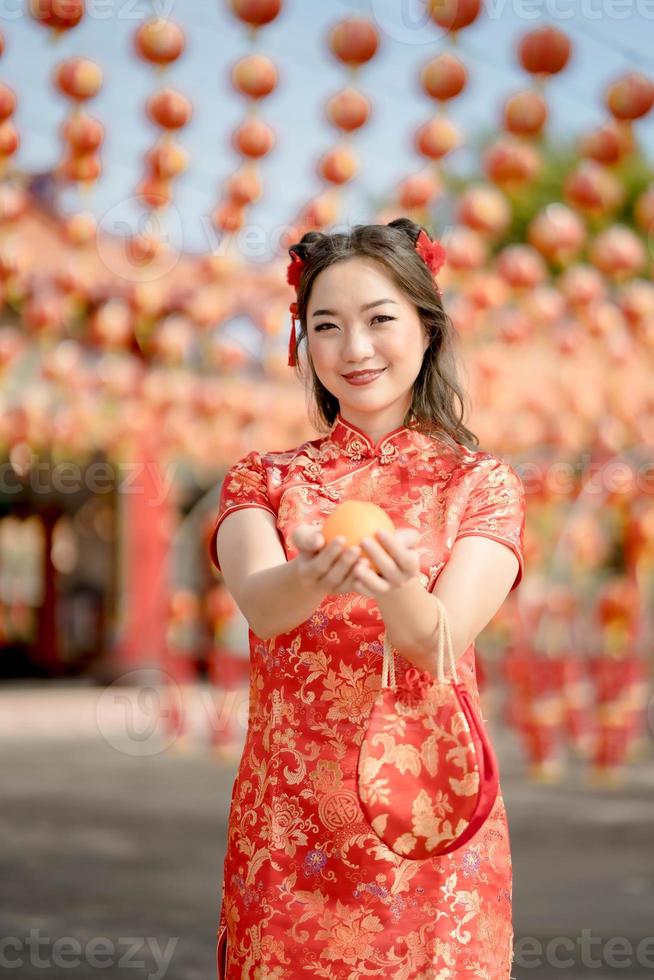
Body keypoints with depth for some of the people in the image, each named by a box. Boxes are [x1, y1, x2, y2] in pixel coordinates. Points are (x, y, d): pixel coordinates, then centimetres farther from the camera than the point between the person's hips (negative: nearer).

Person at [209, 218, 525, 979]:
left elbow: (443, 642, -15)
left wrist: (396, 583, -38)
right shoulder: (264, 482, 5)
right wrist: (311, 578, -39)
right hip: (287, 832, 1)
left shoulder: (483, 484, 2)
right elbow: (257, 605, -16)